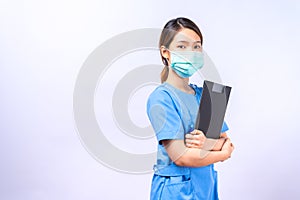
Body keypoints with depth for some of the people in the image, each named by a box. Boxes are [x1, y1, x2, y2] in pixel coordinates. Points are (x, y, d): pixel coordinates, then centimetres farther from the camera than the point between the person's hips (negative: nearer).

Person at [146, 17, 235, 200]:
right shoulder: (161, 97, -16)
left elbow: (226, 142, 4)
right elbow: (180, 156, -20)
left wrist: (207, 143, -18)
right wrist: (223, 154, -7)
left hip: (206, 185, 6)